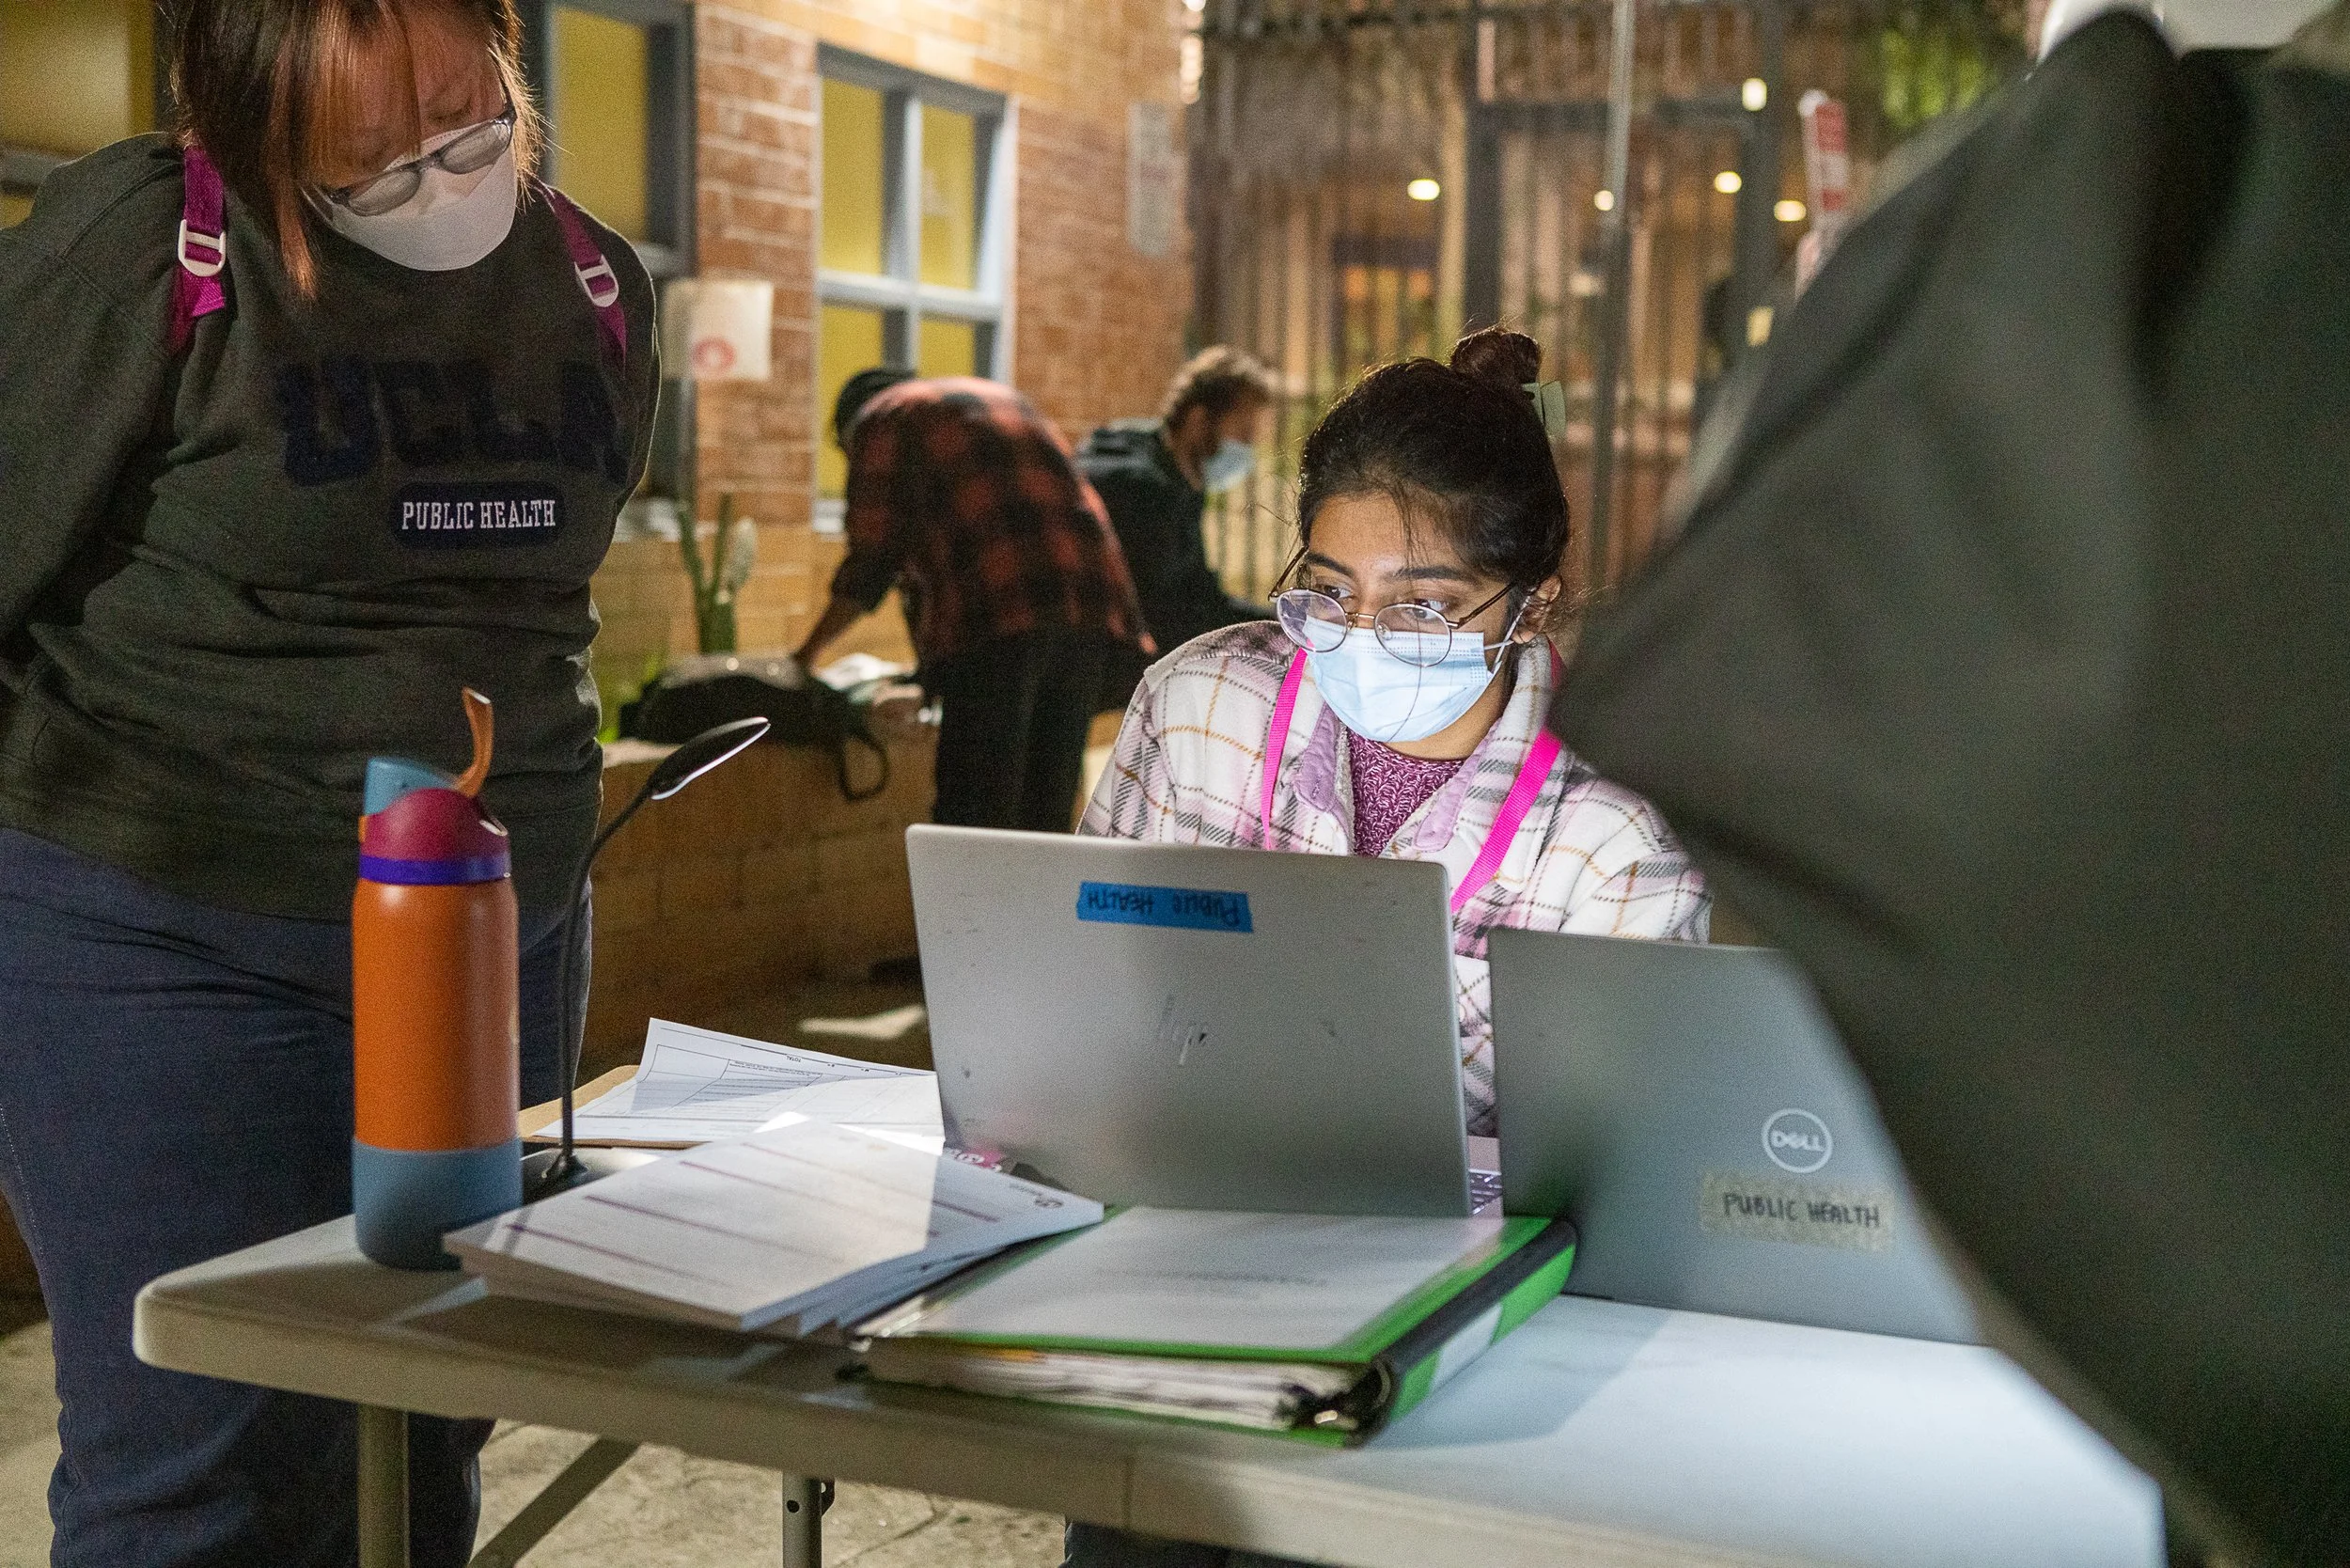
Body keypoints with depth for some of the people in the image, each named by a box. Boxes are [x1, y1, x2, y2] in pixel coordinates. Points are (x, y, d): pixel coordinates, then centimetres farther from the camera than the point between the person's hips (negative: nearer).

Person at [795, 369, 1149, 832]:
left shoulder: (879, 419, 13)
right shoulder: (1001, 397, 33)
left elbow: (872, 559, 6)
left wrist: (810, 652, 20)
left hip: (996, 616, -7)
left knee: (974, 812, -6)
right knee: (1047, 816, 11)